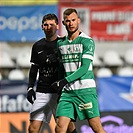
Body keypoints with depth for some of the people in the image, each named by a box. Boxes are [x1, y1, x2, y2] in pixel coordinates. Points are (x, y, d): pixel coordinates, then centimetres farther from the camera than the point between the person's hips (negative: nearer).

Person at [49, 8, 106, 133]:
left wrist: (65, 81, -19)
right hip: (67, 91, 5)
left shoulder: (87, 41, -4)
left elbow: (84, 68, -12)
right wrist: (59, 88, 17)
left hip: (85, 90, -5)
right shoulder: (60, 43, 14)